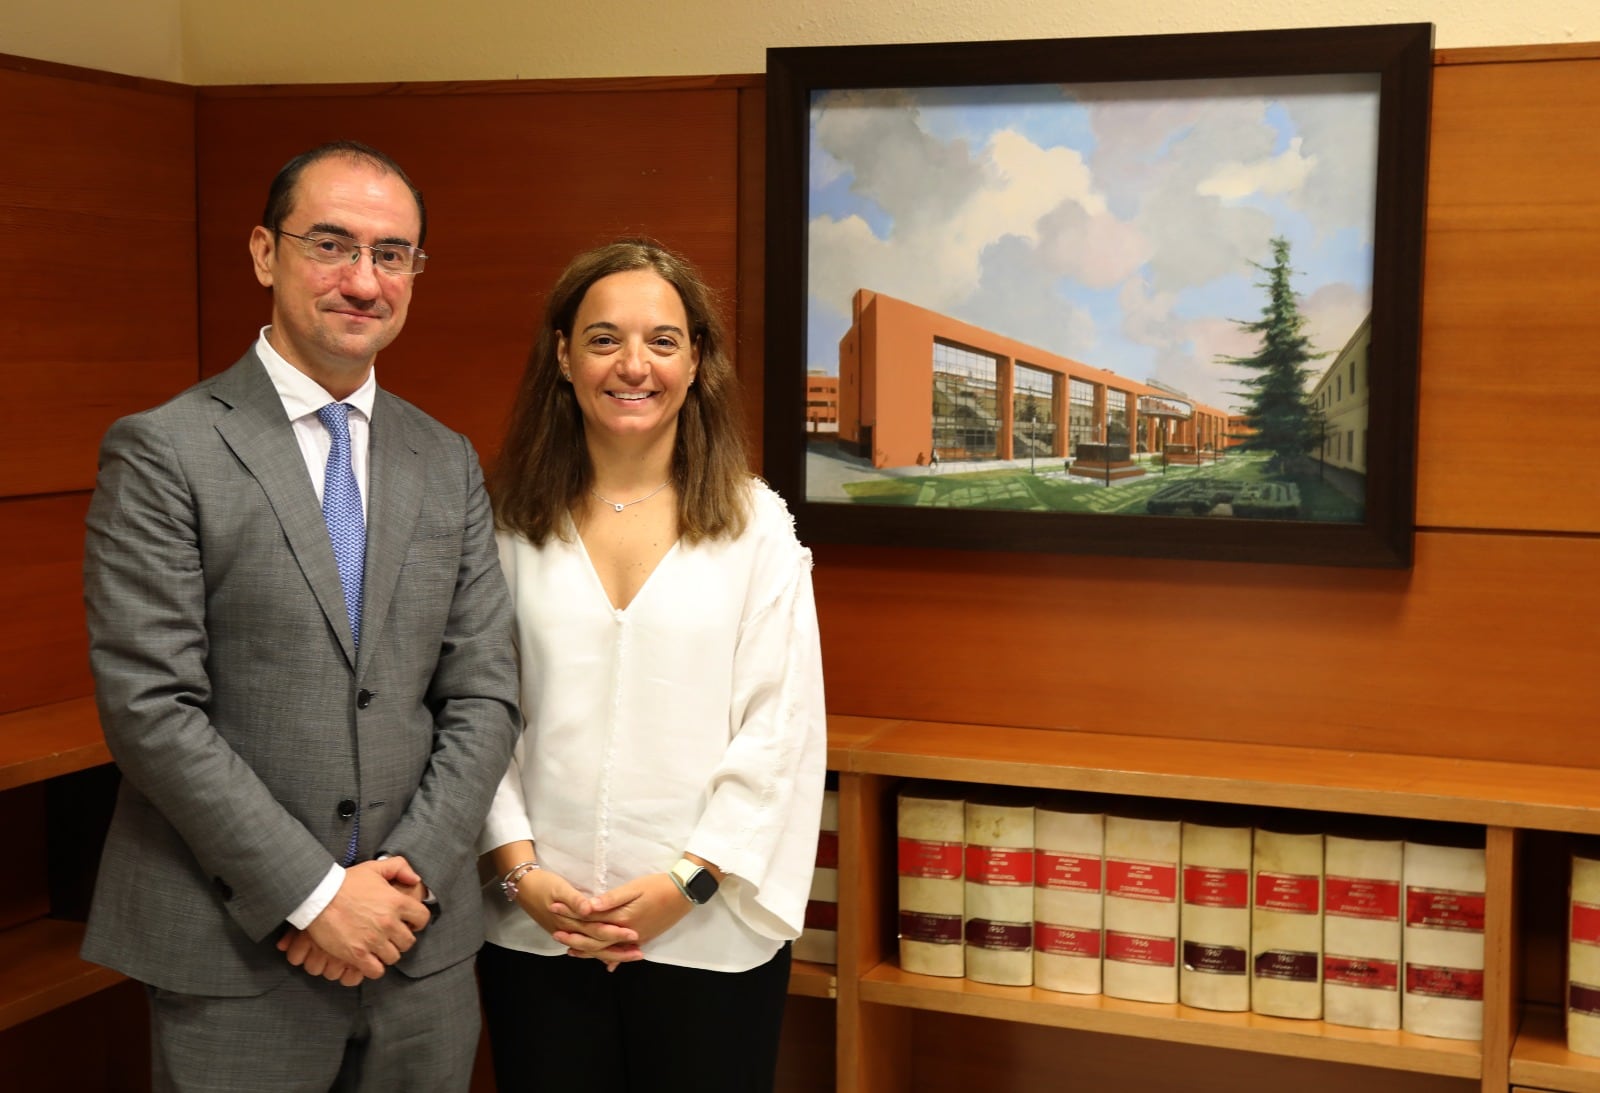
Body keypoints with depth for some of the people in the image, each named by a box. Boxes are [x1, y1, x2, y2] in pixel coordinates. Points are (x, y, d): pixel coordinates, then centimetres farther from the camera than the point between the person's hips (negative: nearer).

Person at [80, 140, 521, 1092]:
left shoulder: (449, 465, 8)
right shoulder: (162, 453, -6)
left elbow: (484, 695, 5)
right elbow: (149, 707, -12)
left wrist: (409, 873, -8)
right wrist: (312, 894, -14)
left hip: (422, 942, 4)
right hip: (233, 956, -4)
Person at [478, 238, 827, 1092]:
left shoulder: (755, 525, -2)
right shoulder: (511, 523, 3)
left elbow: (780, 728, -4)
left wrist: (687, 880, -10)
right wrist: (519, 866, -6)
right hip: (536, 930, 1)